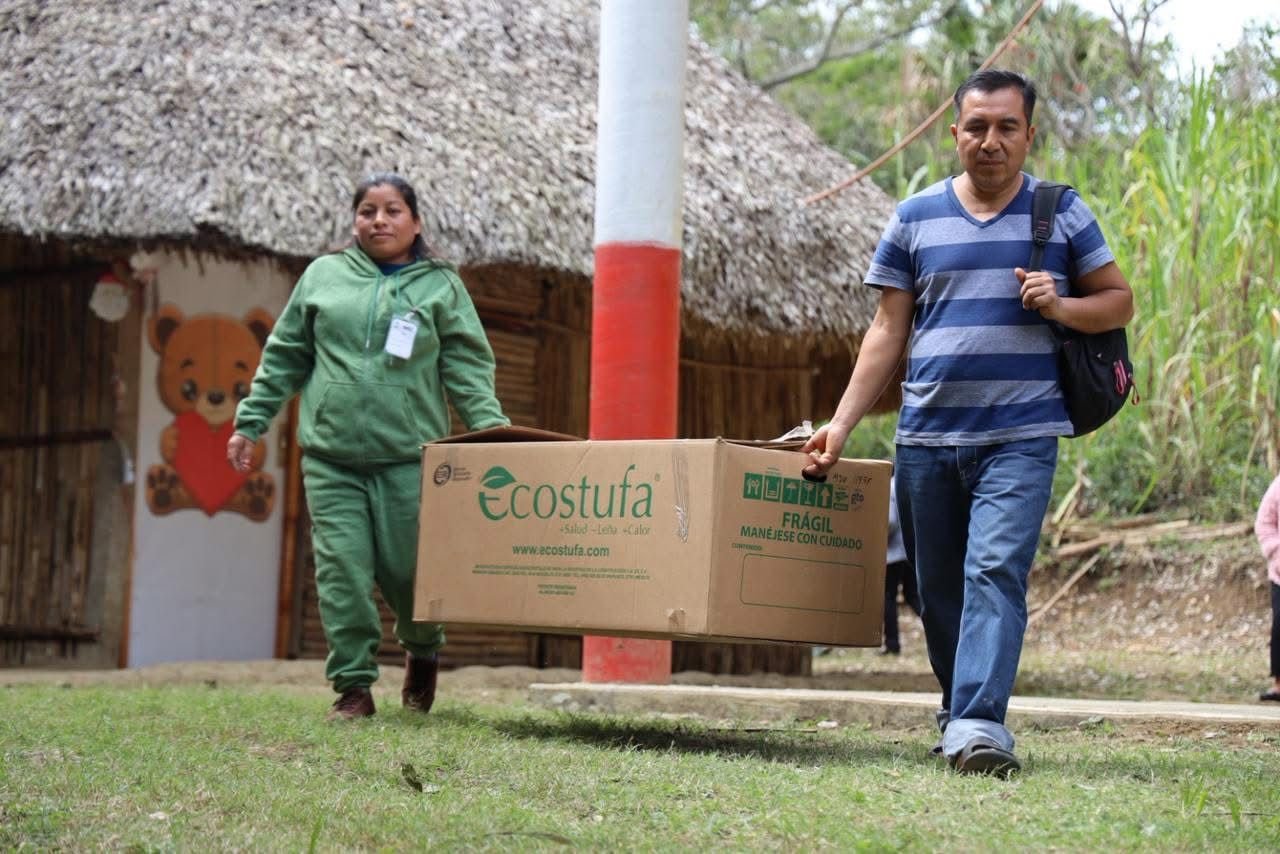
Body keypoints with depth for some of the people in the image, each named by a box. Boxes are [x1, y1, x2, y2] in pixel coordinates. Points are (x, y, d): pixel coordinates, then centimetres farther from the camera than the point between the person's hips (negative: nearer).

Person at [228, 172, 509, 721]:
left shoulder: (441, 286, 7)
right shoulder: (324, 275, 11)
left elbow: (469, 372, 3)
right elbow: (284, 357, 16)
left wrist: (494, 434, -9)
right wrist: (249, 423, 11)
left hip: (410, 457, -1)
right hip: (330, 456, 1)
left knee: (409, 571, 2)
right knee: (342, 572, -3)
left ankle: (422, 654, 31)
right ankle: (354, 685, 7)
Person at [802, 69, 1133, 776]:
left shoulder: (1063, 214, 7)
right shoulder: (915, 219, 9)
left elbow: (1119, 300, 13)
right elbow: (887, 332, 9)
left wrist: (1061, 306, -9)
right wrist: (840, 425, 2)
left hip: (1020, 436, -2)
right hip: (926, 437, 3)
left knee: (996, 571, -18)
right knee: (938, 588, 8)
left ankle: (978, 722, -24)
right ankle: (958, 711, 24)